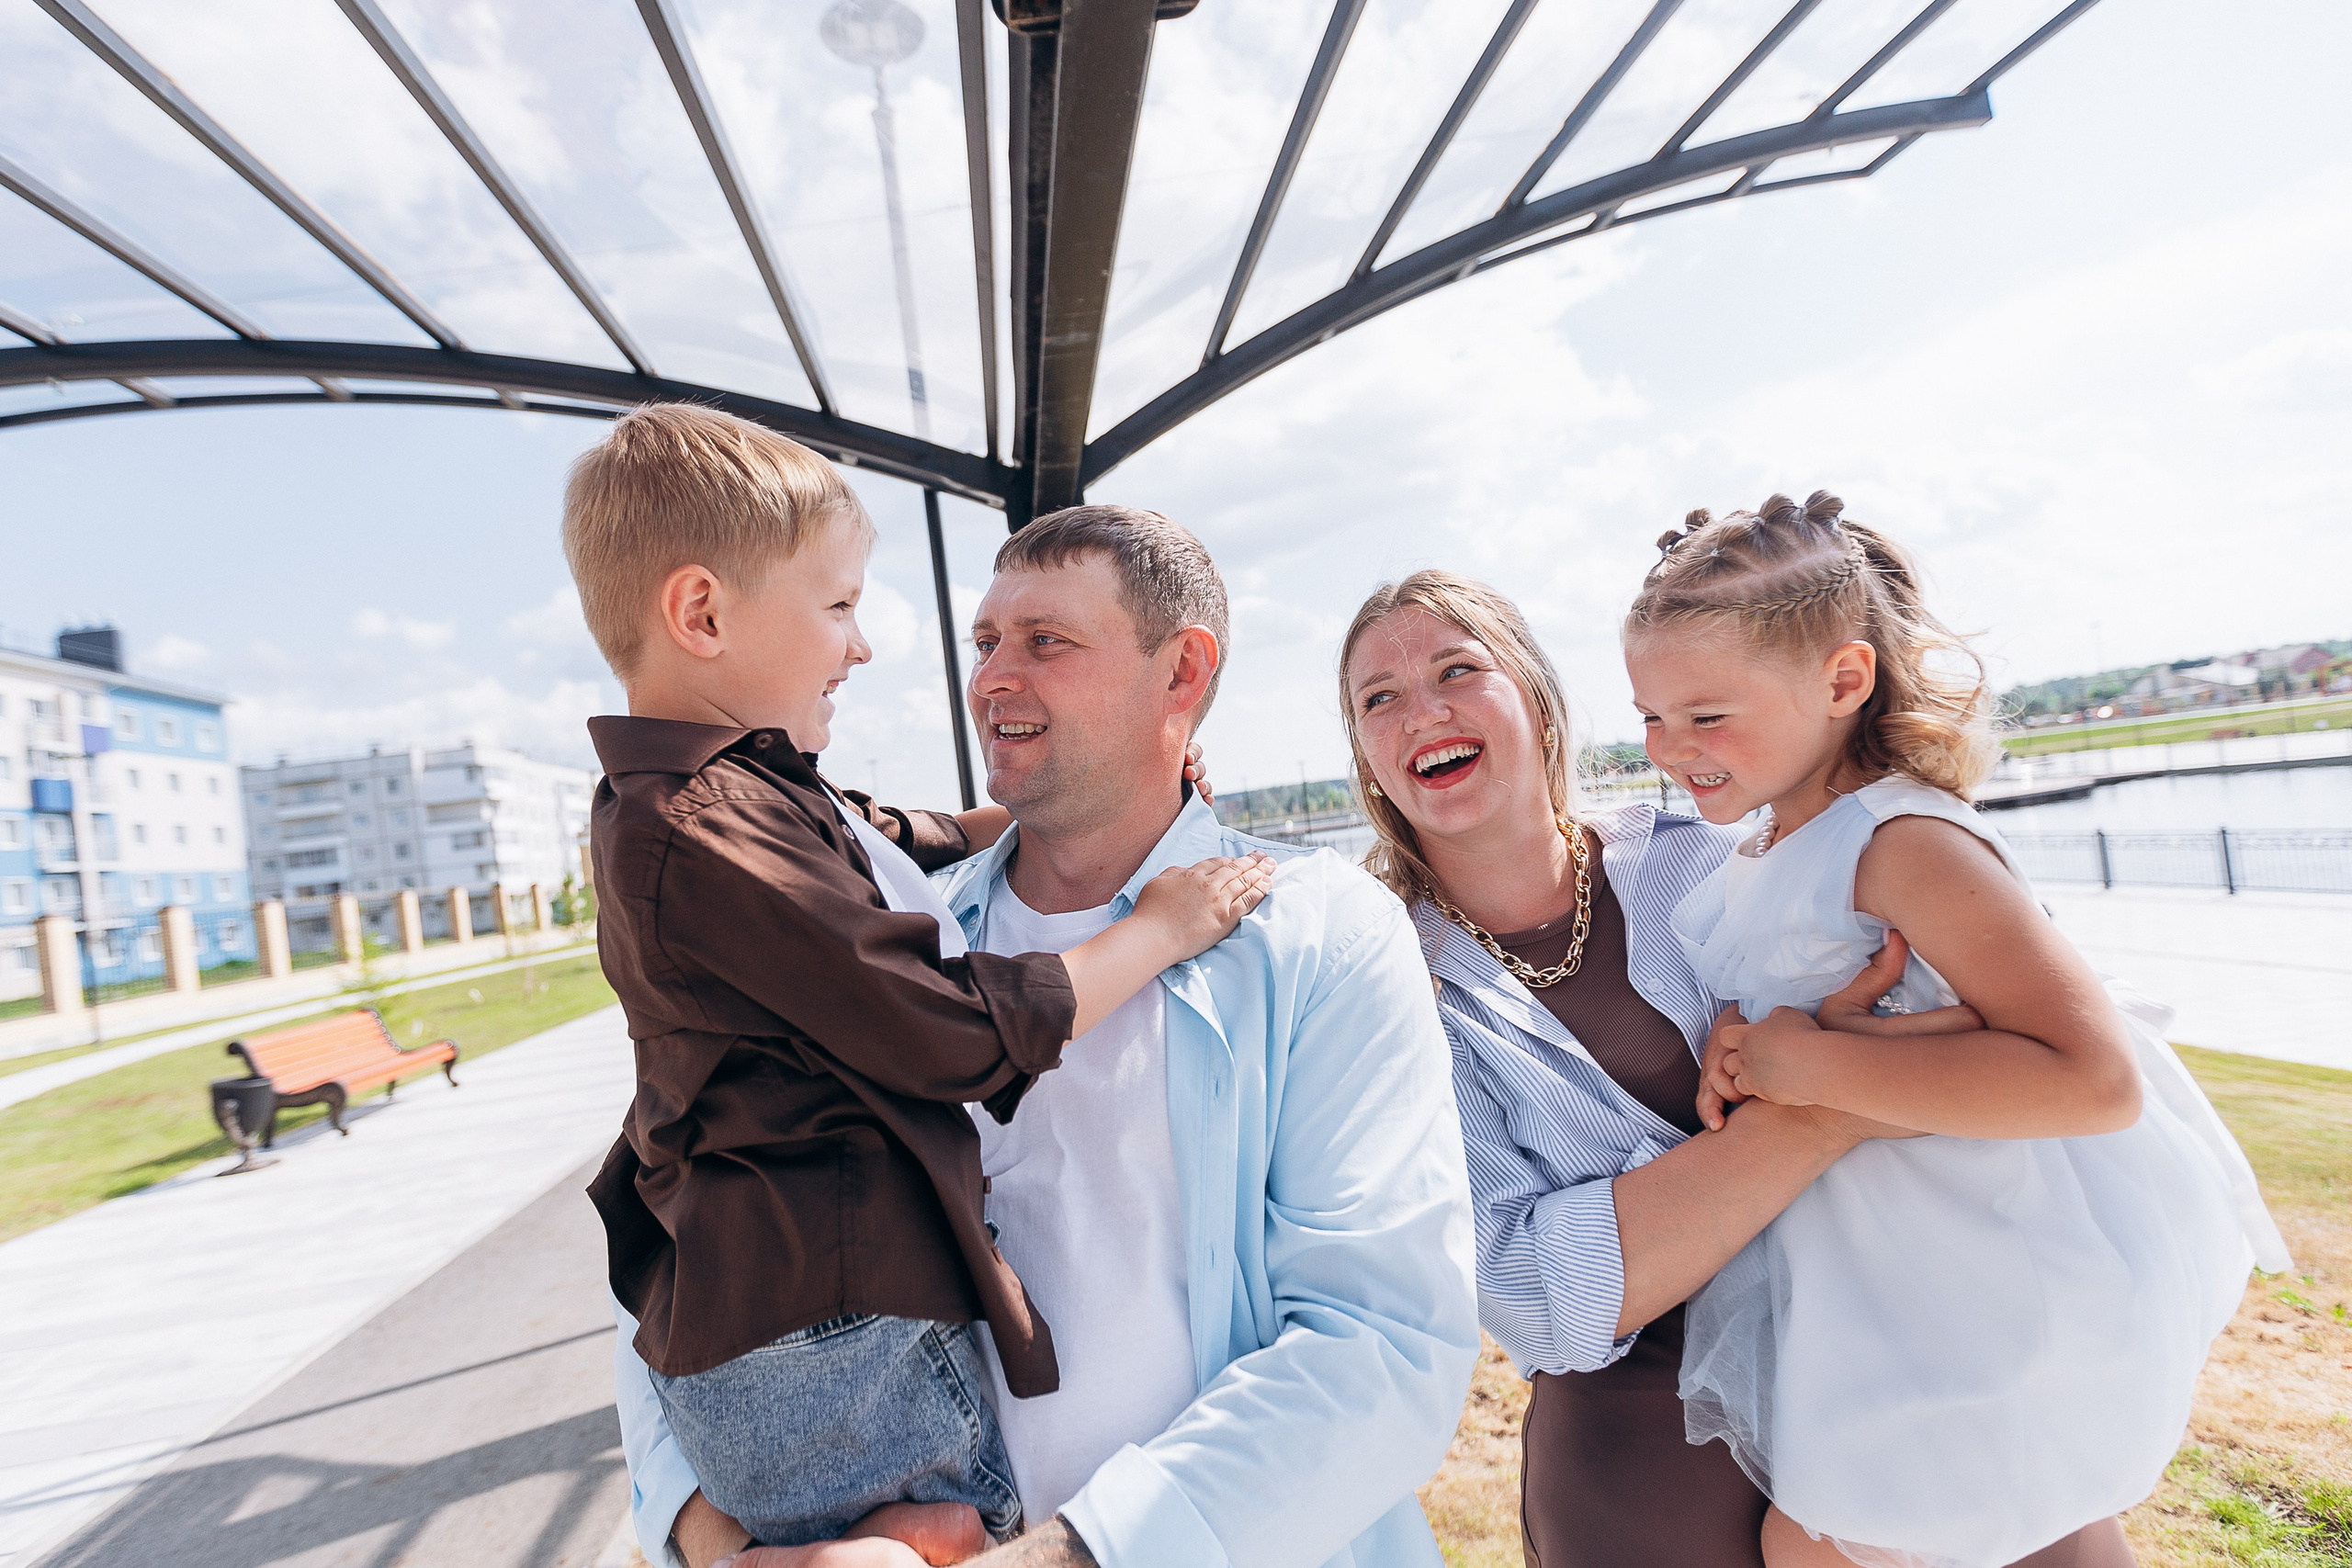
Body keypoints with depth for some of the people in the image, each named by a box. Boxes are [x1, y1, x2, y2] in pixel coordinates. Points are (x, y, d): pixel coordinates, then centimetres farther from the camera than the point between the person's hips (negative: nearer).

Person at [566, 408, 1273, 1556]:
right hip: (824, 1347, -10)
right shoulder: (701, 836, -22)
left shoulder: (728, 797, 12)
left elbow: (904, 844, 21)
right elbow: (957, 1034, -22)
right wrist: (1160, 928, -9)